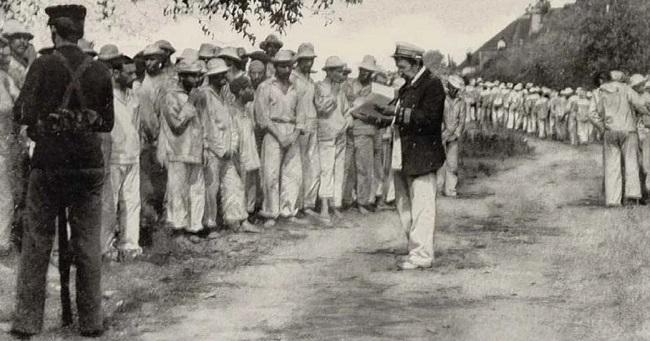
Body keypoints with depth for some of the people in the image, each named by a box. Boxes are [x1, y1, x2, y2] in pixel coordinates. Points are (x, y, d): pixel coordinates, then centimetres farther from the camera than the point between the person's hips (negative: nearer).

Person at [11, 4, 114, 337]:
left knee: (36, 243, 7)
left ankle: (27, 321, 8)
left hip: (48, 163, -2)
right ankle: (91, 321, 11)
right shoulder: (100, 71, 2)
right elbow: (107, 122, 10)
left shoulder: (43, 66, -6)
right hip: (89, 164, 2)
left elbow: (23, 114, -8)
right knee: (88, 245, 8)